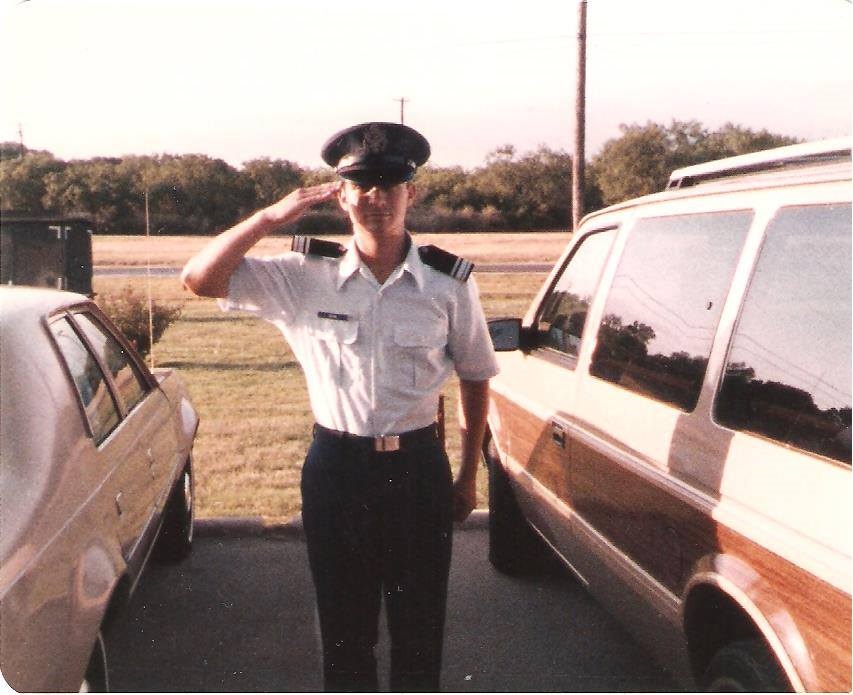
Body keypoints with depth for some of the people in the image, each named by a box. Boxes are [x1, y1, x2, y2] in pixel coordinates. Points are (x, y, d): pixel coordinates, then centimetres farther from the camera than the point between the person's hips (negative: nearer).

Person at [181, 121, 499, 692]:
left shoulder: (449, 282, -4)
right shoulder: (306, 274, -4)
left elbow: (475, 378, 7)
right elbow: (200, 279, -8)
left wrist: (469, 475, 8)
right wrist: (272, 217, -17)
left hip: (418, 468, 0)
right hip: (336, 468, 1)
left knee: (421, 626, 13)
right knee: (344, 626, 15)